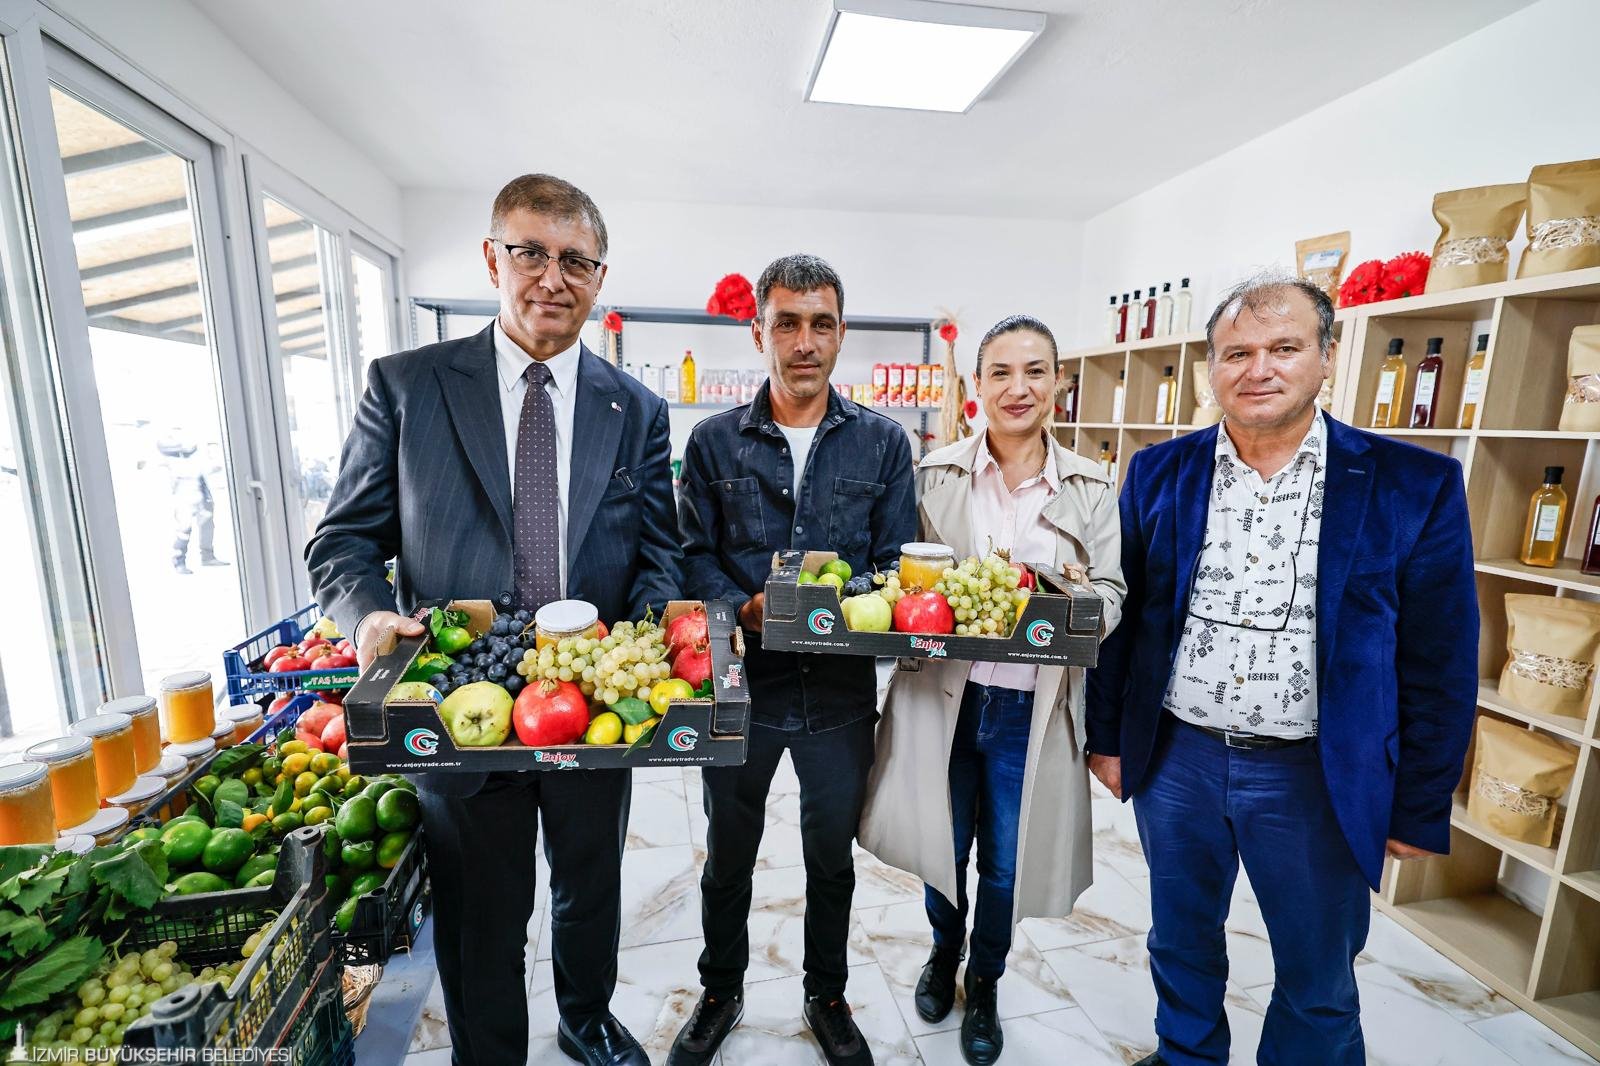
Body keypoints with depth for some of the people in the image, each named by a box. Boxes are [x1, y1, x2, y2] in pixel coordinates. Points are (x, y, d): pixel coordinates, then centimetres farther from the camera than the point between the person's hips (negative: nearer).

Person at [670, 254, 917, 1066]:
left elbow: (896, 563, -1)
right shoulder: (715, 441, -1)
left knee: (832, 859, 21)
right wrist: (745, 607, -20)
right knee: (727, 855, 21)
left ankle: (827, 999, 48)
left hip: (841, 692, 1)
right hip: (741, 685, 0)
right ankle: (720, 992, 49)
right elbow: (695, 556, -2)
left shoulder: (883, 442, -1)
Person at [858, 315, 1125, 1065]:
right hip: (943, 695, 0)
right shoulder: (936, 474, -3)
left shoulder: (1092, 488, -1)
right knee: (944, 846, 19)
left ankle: (983, 986, 47)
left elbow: (1111, 594, -1)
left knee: (1005, 863, 16)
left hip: (1034, 706, 0)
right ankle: (944, 952, 52)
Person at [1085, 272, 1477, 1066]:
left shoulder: (1416, 487, -7)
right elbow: (1119, 620, 2)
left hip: (1319, 778, -1)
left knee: (1318, 983, 18)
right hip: (1174, 759, 2)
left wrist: (1421, 810, -1)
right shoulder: (1157, 474, -3)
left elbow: (1437, 665, -3)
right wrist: (1106, 735, 4)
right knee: (1181, 940, 23)